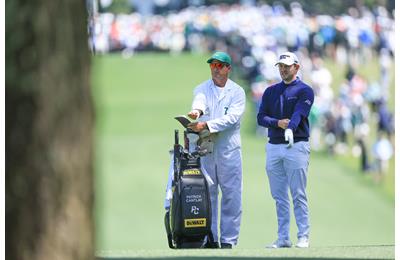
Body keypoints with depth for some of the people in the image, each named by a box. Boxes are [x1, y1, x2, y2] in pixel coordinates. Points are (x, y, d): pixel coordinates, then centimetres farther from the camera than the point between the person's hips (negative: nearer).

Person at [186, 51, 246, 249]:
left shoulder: (237, 92, 5)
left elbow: (232, 117, -10)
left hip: (229, 149, -1)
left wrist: (206, 125, -23)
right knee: (206, 193, 2)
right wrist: (196, 111, -39)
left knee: (231, 194, -4)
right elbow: (200, 101, -14)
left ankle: (228, 239, 0)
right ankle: (208, 238, 7)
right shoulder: (202, 89, 10)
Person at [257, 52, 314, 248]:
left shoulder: (304, 91, 1)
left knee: (298, 195, -7)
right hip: (273, 147, 5)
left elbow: (299, 113, -17)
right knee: (279, 196, 5)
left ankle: (303, 237, -4)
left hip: (297, 145, -5)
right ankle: (283, 238, 7)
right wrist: (278, 123, -11)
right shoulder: (271, 91, 17)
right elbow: (261, 117, 8)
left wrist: (290, 128, -36)